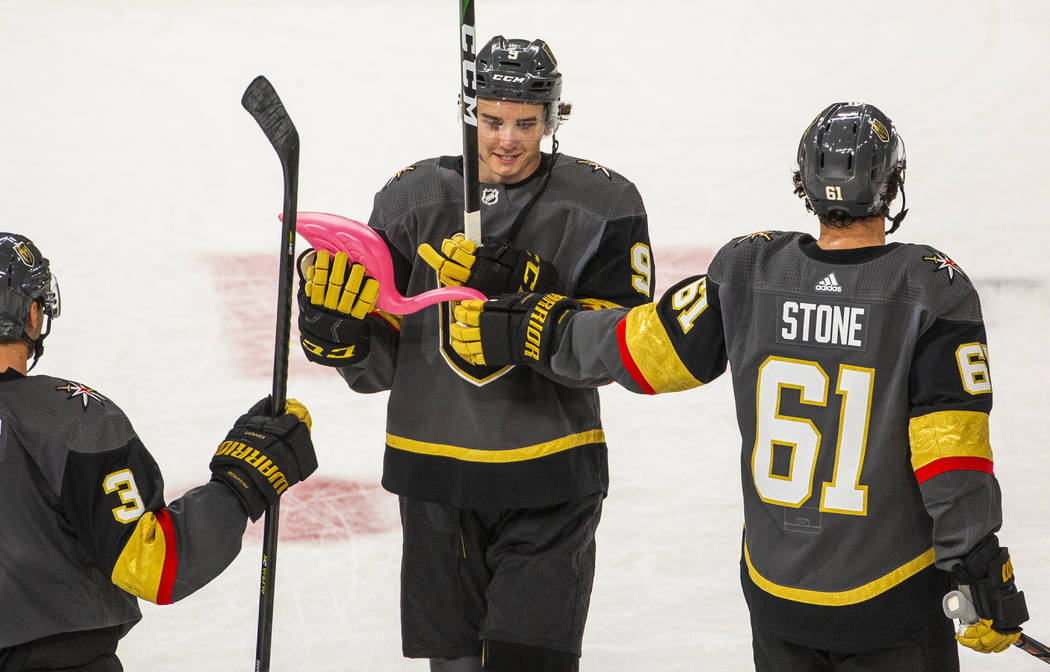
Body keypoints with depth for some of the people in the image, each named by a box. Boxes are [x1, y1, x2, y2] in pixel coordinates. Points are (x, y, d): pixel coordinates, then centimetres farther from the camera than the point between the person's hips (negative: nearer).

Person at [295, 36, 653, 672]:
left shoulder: (601, 206, -4)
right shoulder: (415, 198, 3)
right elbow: (381, 365, 6)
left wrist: (527, 295, -25)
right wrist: (341, 332, -16)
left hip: (549, 480, -3)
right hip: (436, 477, 3)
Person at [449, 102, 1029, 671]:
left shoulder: (749, 273, -7)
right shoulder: (932, 291, -15)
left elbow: (640, 350, 3)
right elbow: (952, 455, -17)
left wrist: (533, 333, 18)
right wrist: (986, 582, -10)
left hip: (776, 591, 4)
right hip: (892, 604, -4)